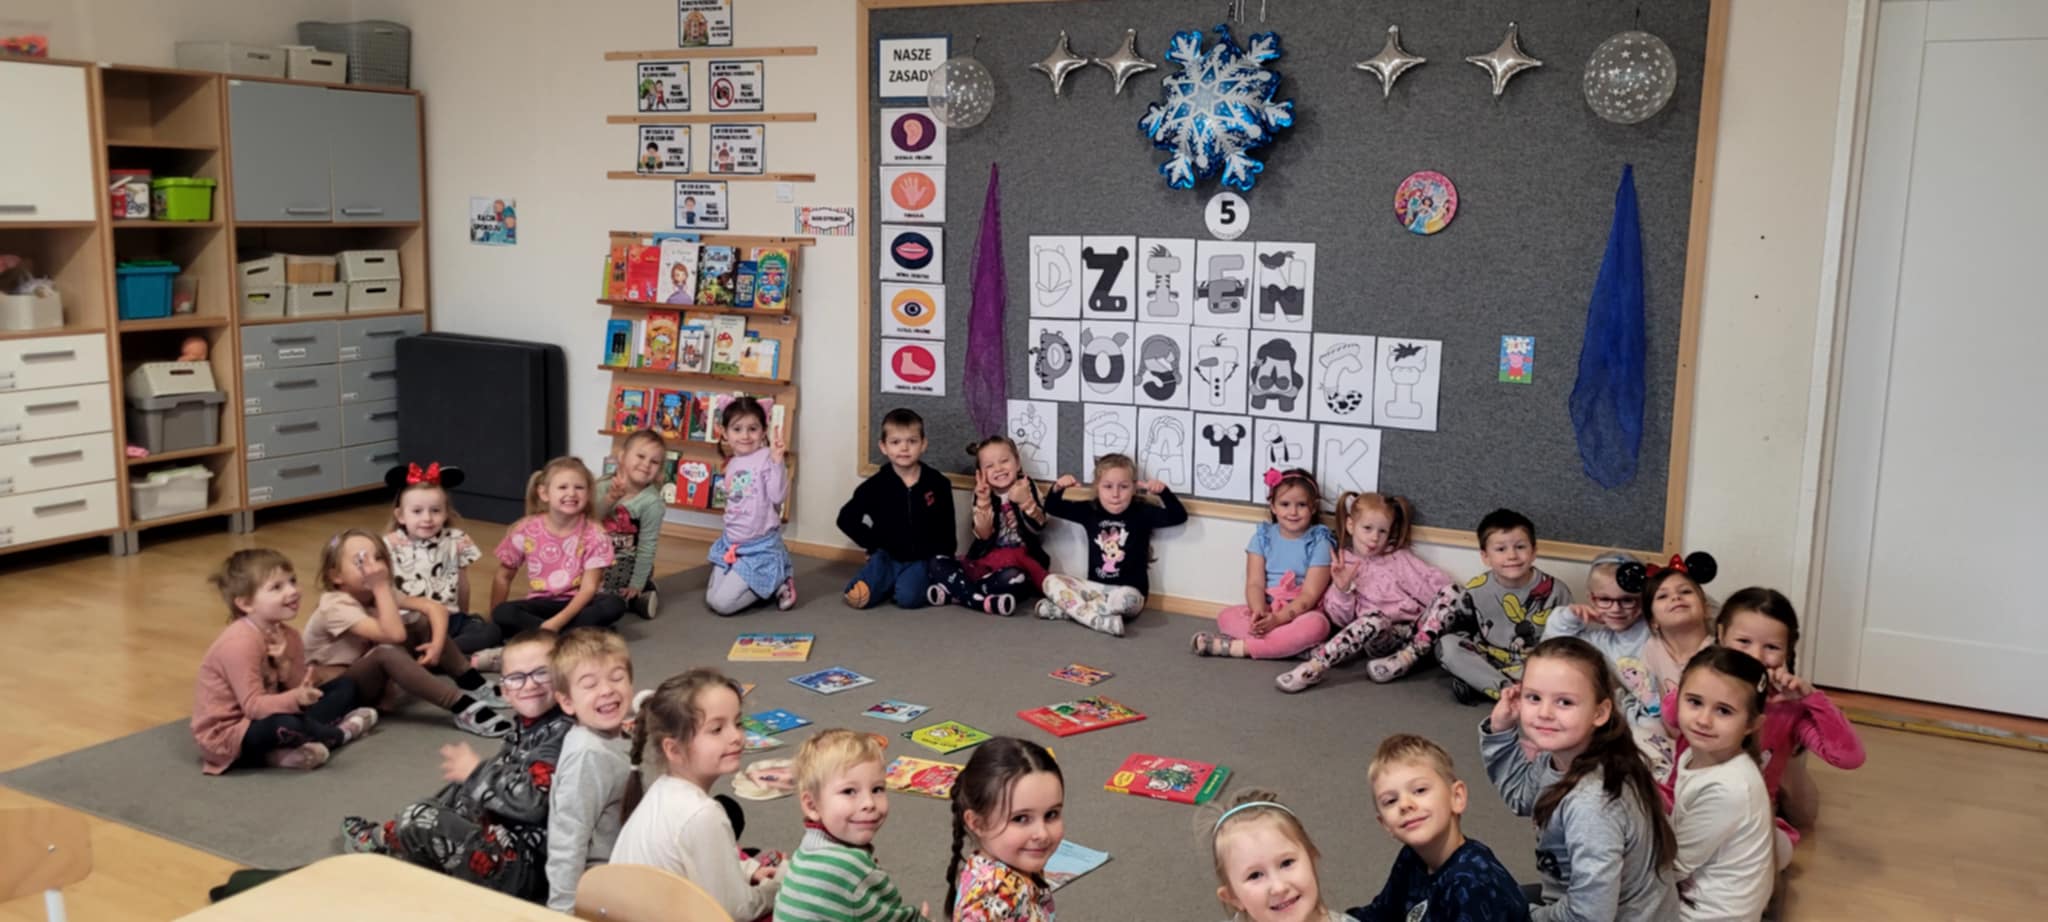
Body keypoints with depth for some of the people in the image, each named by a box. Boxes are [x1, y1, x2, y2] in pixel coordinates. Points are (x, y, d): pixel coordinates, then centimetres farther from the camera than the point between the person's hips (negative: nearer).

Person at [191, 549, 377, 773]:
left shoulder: (286, 636, 1)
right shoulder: (240, 644, -25)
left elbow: (300, 688, -3)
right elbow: (253, 705, -28)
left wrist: (285, 663, -20)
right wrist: (295, 699, -43)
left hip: (263, 717, 9)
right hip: (227, 736, -9)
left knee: (345, 686, 7)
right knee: (284, 724, -41)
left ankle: (283, 751, -12)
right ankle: (341, 733, -5)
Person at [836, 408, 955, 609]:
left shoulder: (938, 484, -2)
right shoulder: (876, 485, -3)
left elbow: (946, 528, 6)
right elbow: (846, 520, 5)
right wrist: (873, 542, -1)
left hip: (921, 559, -1)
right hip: (886, 556, 2)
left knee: (908, 597, -29)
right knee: (856, 596, -20)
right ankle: (890, 583, 9)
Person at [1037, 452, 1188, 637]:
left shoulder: (1142, 513, -4)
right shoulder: (1090, 511, 5)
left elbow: (1179, 516, -12)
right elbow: (1052, 508, 8)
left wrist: (1163, 492, -28)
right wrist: (1058, 488, -14)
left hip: (1129, 591, -4)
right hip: (1094, 587, 4)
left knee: (1125, 597, -39)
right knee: (1051, 580, -14)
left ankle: (1066, 609, -23)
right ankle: (1100, 620, -28)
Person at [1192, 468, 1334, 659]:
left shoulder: (1319, 543, -5)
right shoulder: (1262, 537, 4)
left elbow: (1310, 594, -13)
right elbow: (1255, 583, -4)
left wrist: (1278, 619, -26)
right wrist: (1259, 611, -26)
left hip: (1301, 612, -3)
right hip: (1266, 609, 3)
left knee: (1316, 625, -37)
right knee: (1226, 616, -21)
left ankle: (1237, 647, -34)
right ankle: (1294, 646, -31)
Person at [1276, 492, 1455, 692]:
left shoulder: (1400, 558, 17)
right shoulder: (1342, 568, 12)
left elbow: (1431, 582, 7)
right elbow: (1340, 620, 7)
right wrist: (1342, 590, -9)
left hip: (1415, 631, 3)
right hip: (1382, 636, -3)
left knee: (1449, 592, -22)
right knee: (1374, 618, -38)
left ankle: (1407, 656, -29)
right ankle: (1316, 667, -37)